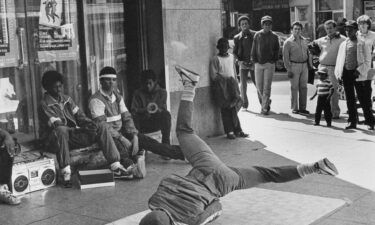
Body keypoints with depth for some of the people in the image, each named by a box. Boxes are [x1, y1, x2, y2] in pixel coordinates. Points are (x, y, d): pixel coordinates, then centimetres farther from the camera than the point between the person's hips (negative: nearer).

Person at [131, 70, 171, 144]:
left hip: (156, 124, 1)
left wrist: (157, 110, -30)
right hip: (142, 125, 0)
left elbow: (163, 109, -4)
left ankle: (166, 142, -23)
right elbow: (133, 110, -9)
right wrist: (144, 110, -30)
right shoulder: (138, 93, 2)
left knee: (166, 114, -29)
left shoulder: (162, 92, 5)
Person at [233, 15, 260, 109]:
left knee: (258, 84, 2)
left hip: (254, 63, -1)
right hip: (243, 63, 1)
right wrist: (240, 60, -4)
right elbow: (235, 52, 12)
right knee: (243, 85, -3)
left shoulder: (255, 35, 4)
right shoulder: (237, 37, 8)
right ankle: (244, 104, 7)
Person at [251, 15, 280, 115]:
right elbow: (254, 49, 7)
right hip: (259, 64, 1)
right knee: (259, 86, 4)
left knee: (267, 86, -6)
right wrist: (255, 60, 1)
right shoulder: (257, 35, 5)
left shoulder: (274, 37, 5)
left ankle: (264, 108, -3)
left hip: (269, 64, -1)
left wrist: (273, 60, 0)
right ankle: (267, 101, 30)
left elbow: (277, 49, 10)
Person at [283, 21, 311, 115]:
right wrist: (288, 70, -11)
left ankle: (302, 107, 12)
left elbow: (308, 53, 18)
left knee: (303, 87, 5)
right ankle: (294, 108, 5)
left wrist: (310, 65, 12)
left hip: (304, 66, 5)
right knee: (294, 87, -2)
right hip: (294, 66, -5)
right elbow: (285, 57, -5)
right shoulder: (288, 42, -3)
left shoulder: (304, 40, 13)